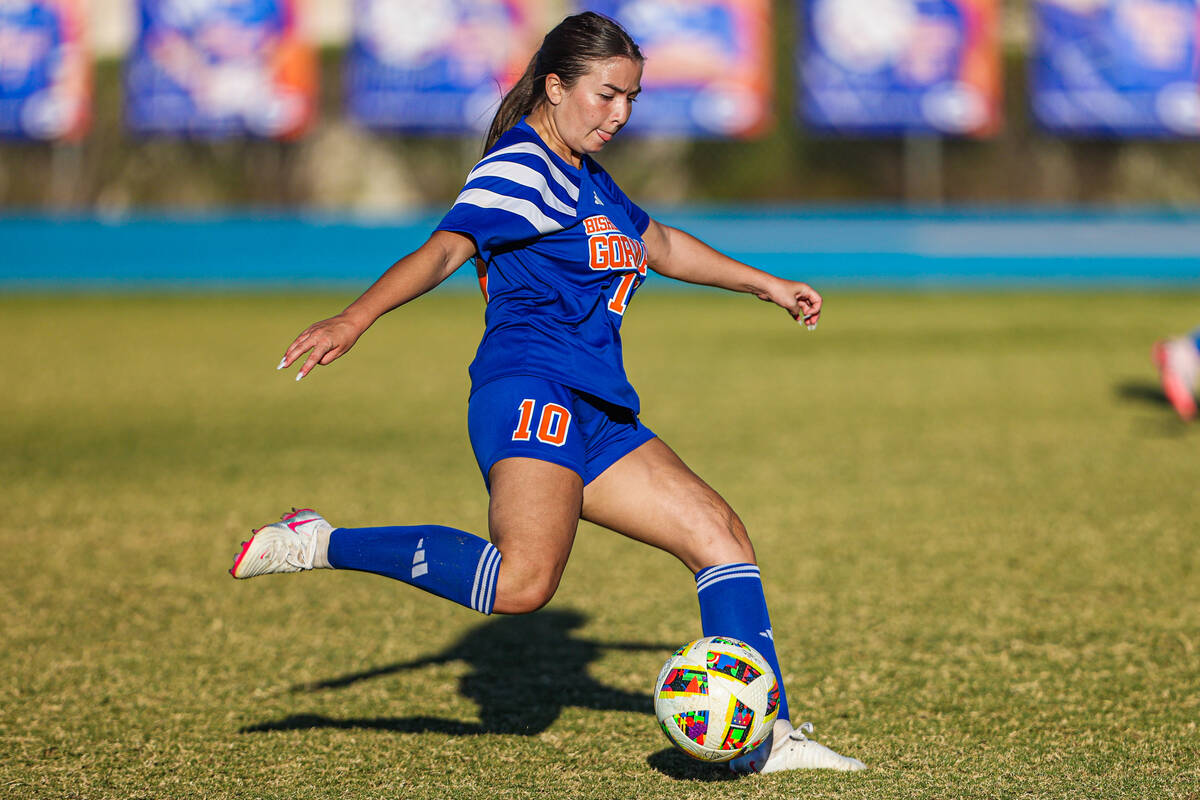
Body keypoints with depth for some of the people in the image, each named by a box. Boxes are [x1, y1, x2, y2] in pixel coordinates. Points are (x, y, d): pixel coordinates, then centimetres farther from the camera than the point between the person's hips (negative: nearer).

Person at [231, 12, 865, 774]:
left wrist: (767, 285, 46)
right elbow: (444, 250, -22)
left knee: (721, 534, 7)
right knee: (523, 581, -29)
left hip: (596, 413, 10)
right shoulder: (518, 169, -7)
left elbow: (662, 247, 40)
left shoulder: (586, 177, 23)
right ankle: (322, 544, -18)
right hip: (532, 394, -10)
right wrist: (356, 319, -38)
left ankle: (766, 738, 10)